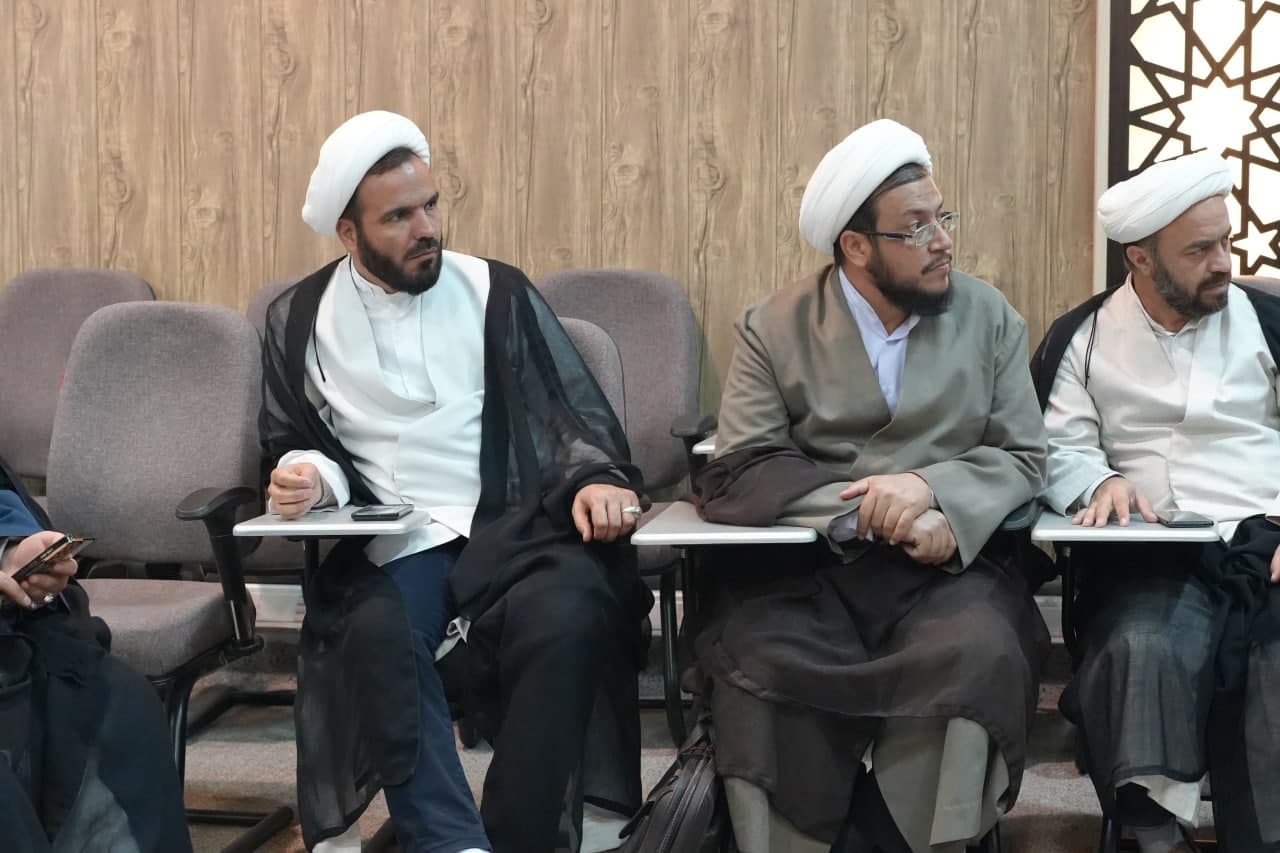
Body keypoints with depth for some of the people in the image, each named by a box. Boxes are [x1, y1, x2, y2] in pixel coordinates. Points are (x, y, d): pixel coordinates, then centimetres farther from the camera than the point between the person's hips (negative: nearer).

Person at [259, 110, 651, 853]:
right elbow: (292, 445, 21)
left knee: (570, 613, -34)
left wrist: (598, 479, -13)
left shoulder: (497, 292, 11)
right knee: (376, 633, -35)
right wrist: (308, 475, -4)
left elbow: (571, 409, 8)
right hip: (386, 546, 1)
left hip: (509, 528, 0)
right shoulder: (300, 319, 14)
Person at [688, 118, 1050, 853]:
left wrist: (927, 486, -16)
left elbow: (1023, 457, 5)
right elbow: (738, 475, -5)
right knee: (763, 665, -32)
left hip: (947, 565, 1)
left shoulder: (992, 319, 9)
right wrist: (870, 508, -18)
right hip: (804, 566, -1)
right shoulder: (774, 329, 3)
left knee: (979, 657, -31)